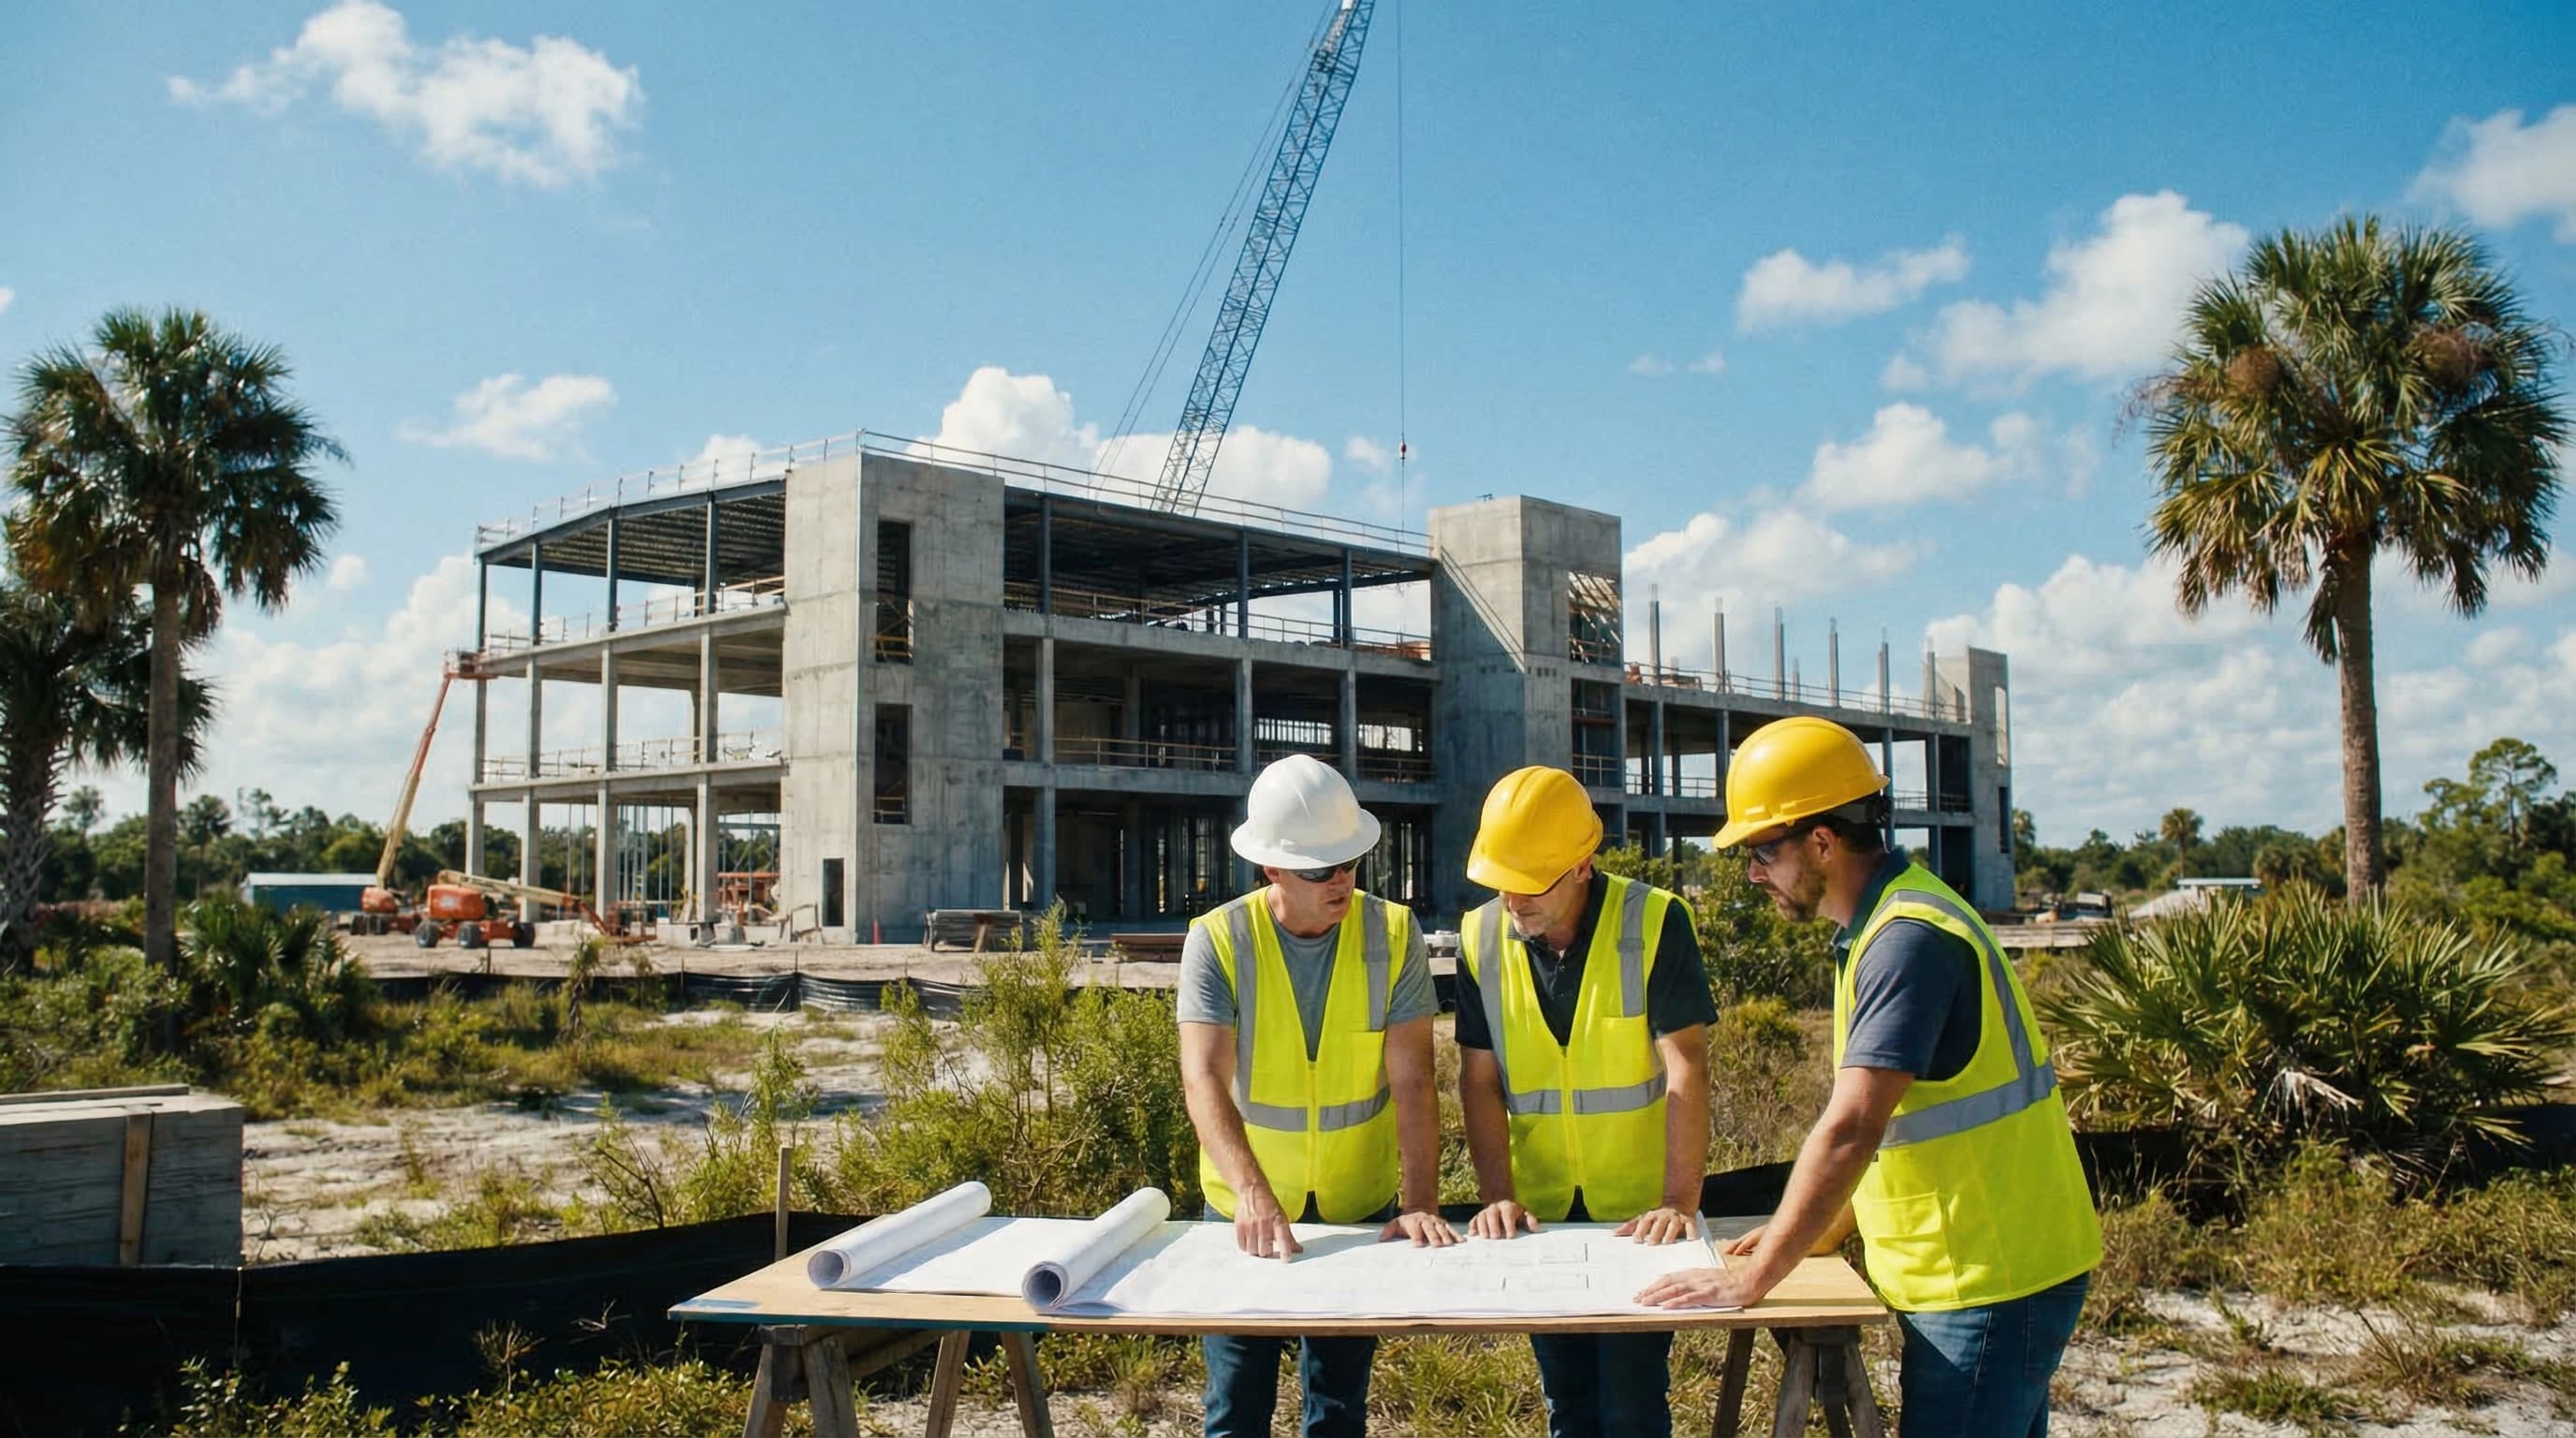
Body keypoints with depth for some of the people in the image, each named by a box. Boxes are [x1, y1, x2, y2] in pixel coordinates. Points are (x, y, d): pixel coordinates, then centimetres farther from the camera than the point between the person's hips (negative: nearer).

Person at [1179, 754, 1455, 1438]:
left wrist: (1421, 1201, -25)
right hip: (1246, 1209, -1)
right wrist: (1252, 1193, -39)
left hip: (1361, 1208, 1)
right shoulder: (1218, 940, -15)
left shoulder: (1392, 934, -11)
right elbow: (1203, 1080, -24)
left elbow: (1412, 1082, -14)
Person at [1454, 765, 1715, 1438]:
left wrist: (1680, 1202, -21)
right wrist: (1498, 1198, -10)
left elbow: (1685, 1069, -16)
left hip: (1639, 1212, -3)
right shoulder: (1481, 936, -3)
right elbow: (1480, 1080, -1)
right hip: (1541, 1213, 3)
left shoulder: (1655, 922, -13)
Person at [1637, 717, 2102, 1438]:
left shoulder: (1909, 939, -22)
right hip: (1975, 1274, 10)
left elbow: (1851, 1130, -28)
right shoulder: (1891, 922, 10)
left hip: (1988, 1288, -10)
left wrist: (1752, 1279, -24)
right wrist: (1819, 1233, 13)